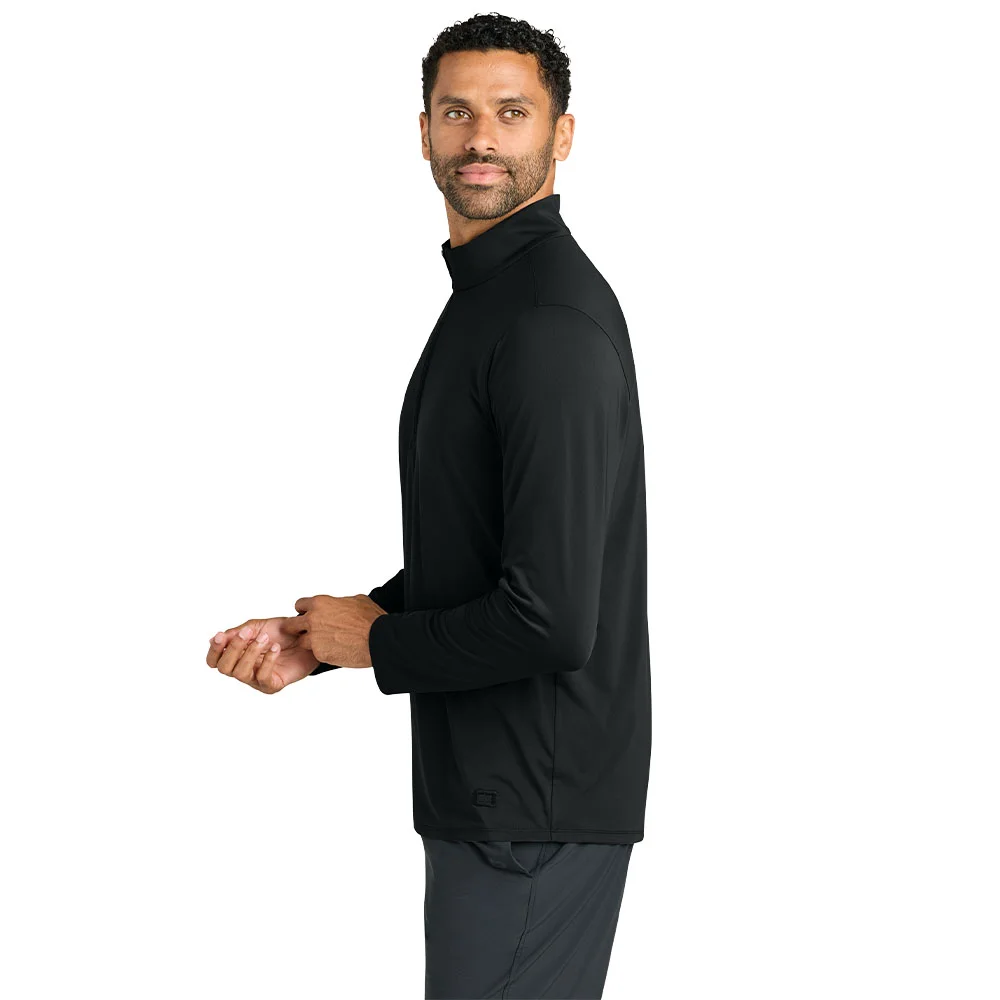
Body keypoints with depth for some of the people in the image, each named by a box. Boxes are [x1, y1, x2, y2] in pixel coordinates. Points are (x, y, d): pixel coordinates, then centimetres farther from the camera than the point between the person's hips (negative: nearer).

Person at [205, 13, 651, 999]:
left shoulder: (552, 321, -21)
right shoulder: (488, 294, 14)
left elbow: (549, 617, -27)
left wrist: (377, 642, -11)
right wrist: (317, 640, 8)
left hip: (534, 810, -10)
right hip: (489, 788, 10)